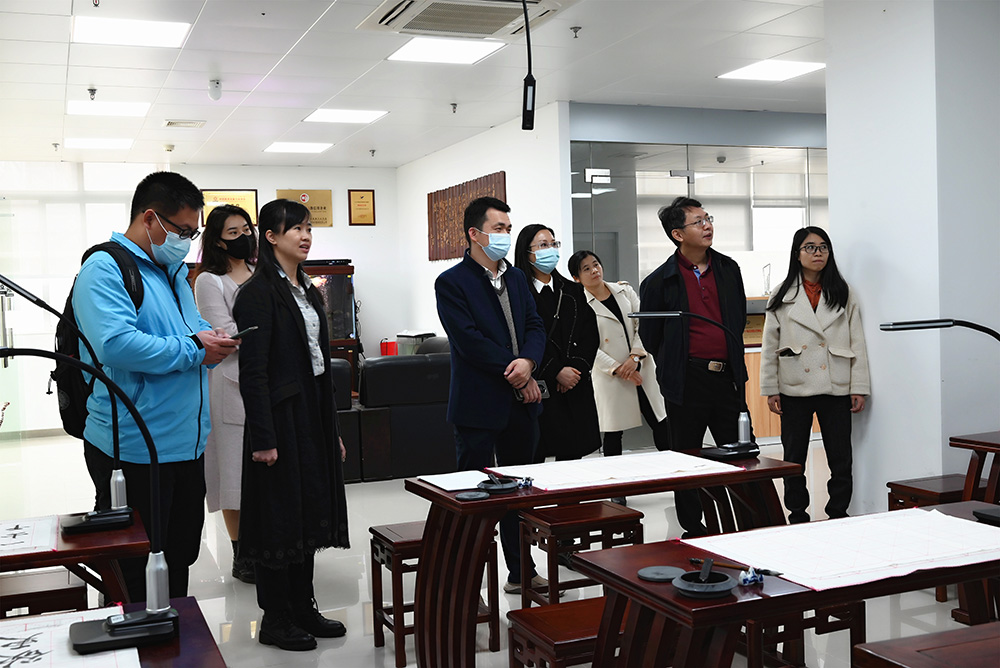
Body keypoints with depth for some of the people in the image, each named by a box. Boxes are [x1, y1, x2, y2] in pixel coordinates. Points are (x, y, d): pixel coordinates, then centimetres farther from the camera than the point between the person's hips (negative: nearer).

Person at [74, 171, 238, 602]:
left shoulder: (174, 271, 16)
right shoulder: (105, 269, -14)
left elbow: (194, 325, 27)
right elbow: (115, 344, -29)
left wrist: (212, 340, 2)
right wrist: (193, 350, -20)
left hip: (186, 443, 9)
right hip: (134, 450, -9)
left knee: (180, 557, 20)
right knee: (136, 573, 2)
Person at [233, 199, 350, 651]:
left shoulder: (307, 291, 14)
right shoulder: (259, 292, -12)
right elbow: (252, 370, -17)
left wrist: (333, 429, 16)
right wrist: (262, 437, -21)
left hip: (313, 415, 9)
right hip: (280, 417, -9)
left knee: (309, 512, 13)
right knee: (278, 517, 0)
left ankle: (304, 609, 25)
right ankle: (275, 619, 13)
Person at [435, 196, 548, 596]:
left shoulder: (516, 278, 13)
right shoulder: (452, 283, -9)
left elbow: (535, 326, 8)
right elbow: (469, 340, -17)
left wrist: (528, 361, -14)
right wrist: (515, 375, -15)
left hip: (520, 404, 7)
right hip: (479, 406, -7)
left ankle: (520, 572, 30)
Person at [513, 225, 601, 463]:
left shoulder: (573, 292, 15)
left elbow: (590, 334, 10)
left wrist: (576, 369, -6)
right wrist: (556, 372, -13)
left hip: (575, 389, 5)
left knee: (572, 455, 5)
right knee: (534, 459, -5)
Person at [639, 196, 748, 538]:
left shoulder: (728, 269, 9)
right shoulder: (661, 280, -4)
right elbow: (649, 335, 5)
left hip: (727, 377, 3)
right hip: (687, 381, -3)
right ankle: (693, 530, 18)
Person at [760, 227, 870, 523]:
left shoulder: (844, 294, 6)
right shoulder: (783, 297, 4)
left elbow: (858, 343, 5)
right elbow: (769, 346, 4)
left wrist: (859, 388, -1)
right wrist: (770, 390, 0)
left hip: (835, 388, 0)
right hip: (794, 389, 0)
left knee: (841, 460, 4)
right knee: (794, 460, 8)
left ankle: (839, 516, 17)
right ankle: (798, 519, 20)